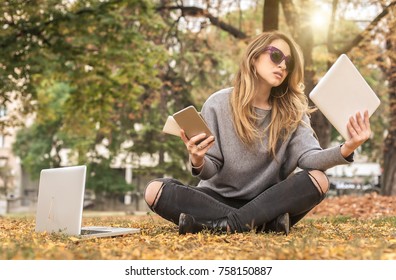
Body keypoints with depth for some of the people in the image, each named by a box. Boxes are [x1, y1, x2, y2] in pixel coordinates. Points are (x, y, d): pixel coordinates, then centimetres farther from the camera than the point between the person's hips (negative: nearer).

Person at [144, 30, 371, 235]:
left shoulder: (292, 111, 2)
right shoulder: (218, 105, -3)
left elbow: (308, 157, -15)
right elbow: (212, 170, -5)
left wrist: (345, 150, -36)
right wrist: (198, 162, -30)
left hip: (268, 202, 1)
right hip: (219, 199, 0)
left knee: (318, 180, -25)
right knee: (156, 190, -25)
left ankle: (226, 224, -29)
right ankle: (264, 223, -30)